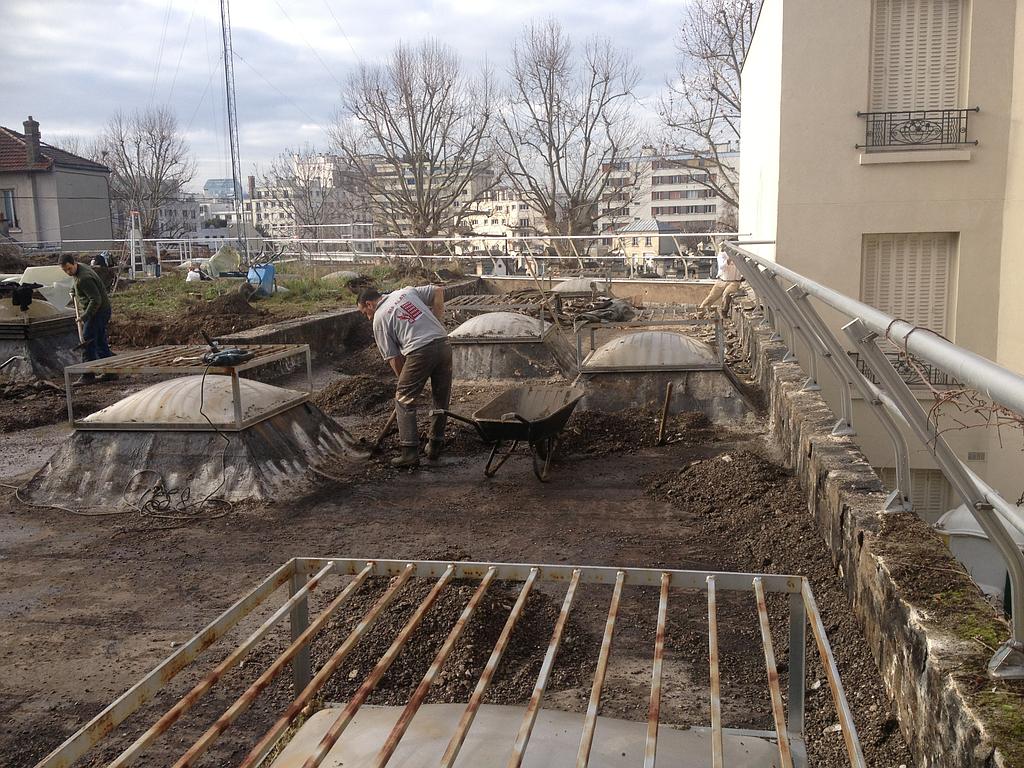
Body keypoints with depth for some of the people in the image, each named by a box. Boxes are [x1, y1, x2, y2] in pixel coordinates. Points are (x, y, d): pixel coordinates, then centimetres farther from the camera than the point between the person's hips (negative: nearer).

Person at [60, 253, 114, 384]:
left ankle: (88, 376, -4)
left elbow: (96, 300, -25)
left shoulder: (84, 278, -24)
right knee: (100, 342, 14)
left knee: (88, 343, -7)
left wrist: (85, 316, -22)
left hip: (98, 311, -10)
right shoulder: (83, 267, 6)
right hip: (102, 310, 10)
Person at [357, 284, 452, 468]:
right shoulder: (406, 292, 22)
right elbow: (438, 291, 21)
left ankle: (410, 452, 1)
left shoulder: (379, 319, 8)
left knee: (404, 399, 6)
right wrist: (436, 320, 19)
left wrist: (403, 380, 17)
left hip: (419, 351, -6)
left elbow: (393, 357, 6)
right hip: (443, 344, 6)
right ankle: (435, 445, 26)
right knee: (442, 400, 16)